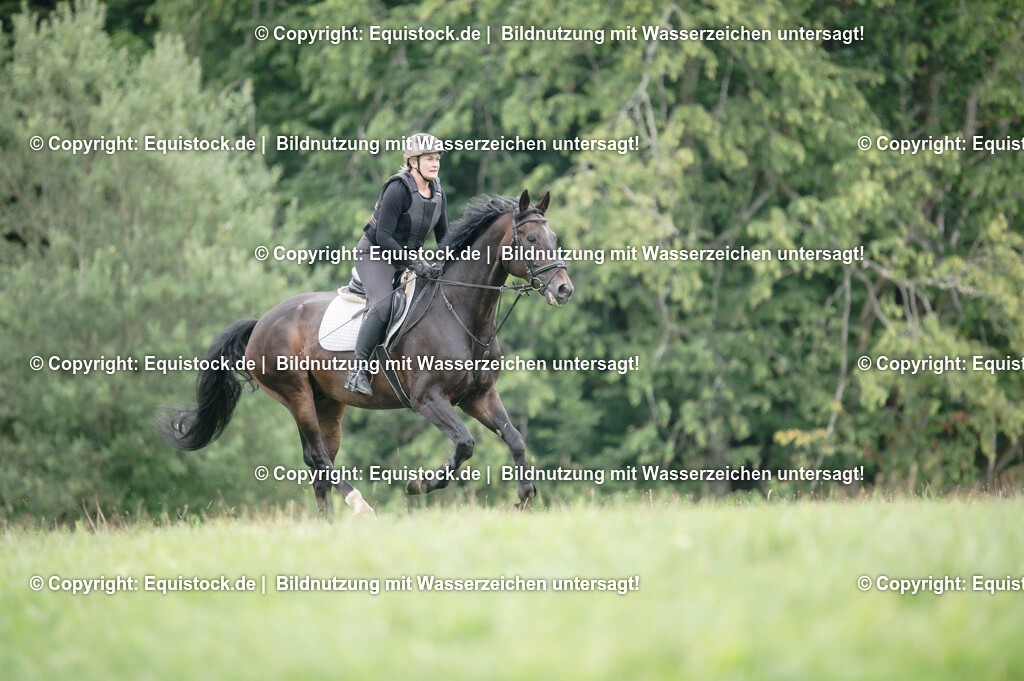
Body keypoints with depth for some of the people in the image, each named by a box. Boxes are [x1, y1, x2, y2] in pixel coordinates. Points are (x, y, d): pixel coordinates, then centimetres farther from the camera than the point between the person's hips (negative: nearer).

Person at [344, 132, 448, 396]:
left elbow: (443, 236, 13)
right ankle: (358, 369, -24)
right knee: (384, 305, -31)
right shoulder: (398, 189, -22)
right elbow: (383, 236, -26)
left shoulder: (437, 193, 2)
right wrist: (415, 265, -31)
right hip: (374, 255, -8)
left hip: (407, 256, 8)